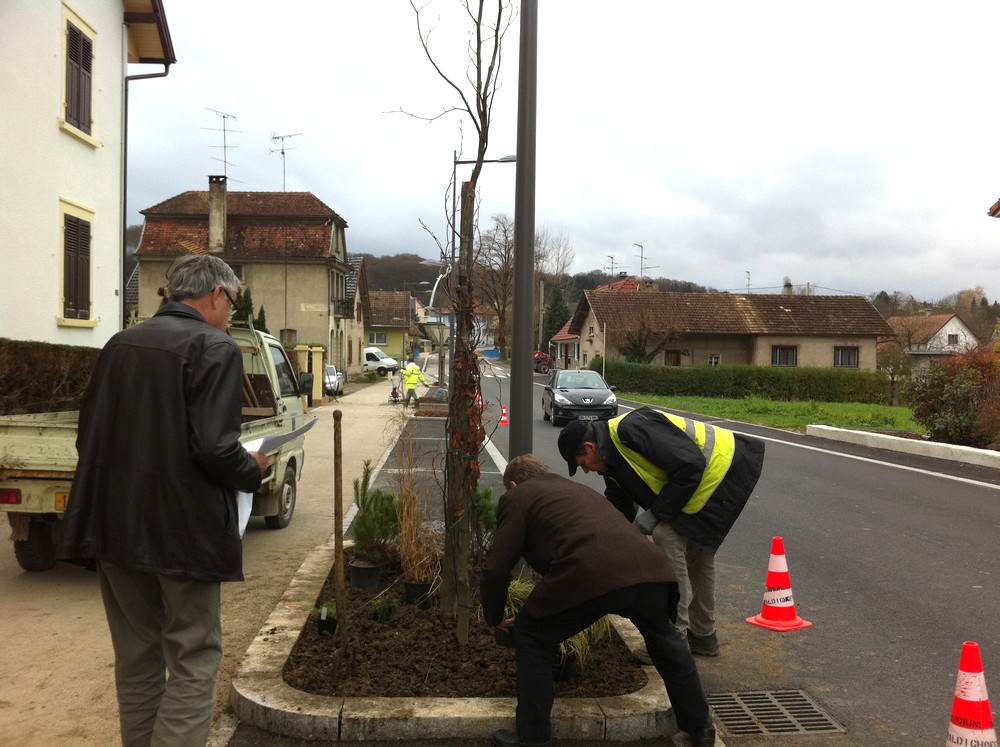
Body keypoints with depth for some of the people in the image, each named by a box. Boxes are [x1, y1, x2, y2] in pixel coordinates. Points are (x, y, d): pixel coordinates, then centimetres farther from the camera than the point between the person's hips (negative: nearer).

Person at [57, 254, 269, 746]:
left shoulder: (120, 343, 9)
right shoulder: (214, 347, -11)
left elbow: (89, 435, 9)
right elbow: (214, 447, -20)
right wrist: (255, 469, -1)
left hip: (114, 526, 7)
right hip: (181, 530, -7)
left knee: (136, 659, 18)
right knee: (193, 662, 4)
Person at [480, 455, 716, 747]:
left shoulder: (516, 498, 21)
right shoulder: (579, 489, 41)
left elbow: (496, 569, 13)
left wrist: (495, 619, 34)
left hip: (591, 575, -7)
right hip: (650, 567, 7)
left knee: (531, 638, 19)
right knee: (665, 640, 36)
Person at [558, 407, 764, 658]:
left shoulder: (630, 429, -25)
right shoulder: (613, 462, 7)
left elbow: (690, 465, -28)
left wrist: (656, 513, -19)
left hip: (722, 469, -11)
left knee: (667, 536, -14)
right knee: (695, 552, 18)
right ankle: (703, 636, 33)